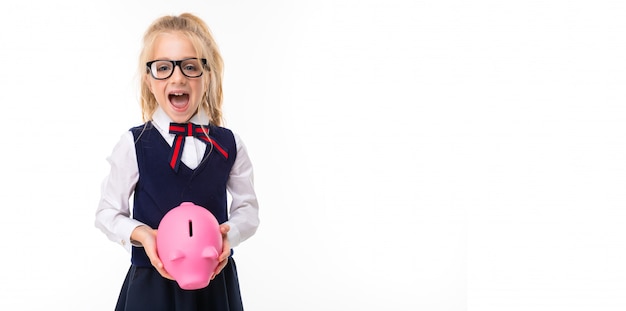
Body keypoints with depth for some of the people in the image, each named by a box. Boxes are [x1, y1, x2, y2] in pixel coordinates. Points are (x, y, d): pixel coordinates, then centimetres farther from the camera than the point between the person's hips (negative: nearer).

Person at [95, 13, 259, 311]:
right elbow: (108, 212, -1)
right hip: (152, 283, -2)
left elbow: (248, 208, 5)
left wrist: (230, 233, -16)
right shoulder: (134, 144, -8)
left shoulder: (229, 144, -1)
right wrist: (140, 234, -20)